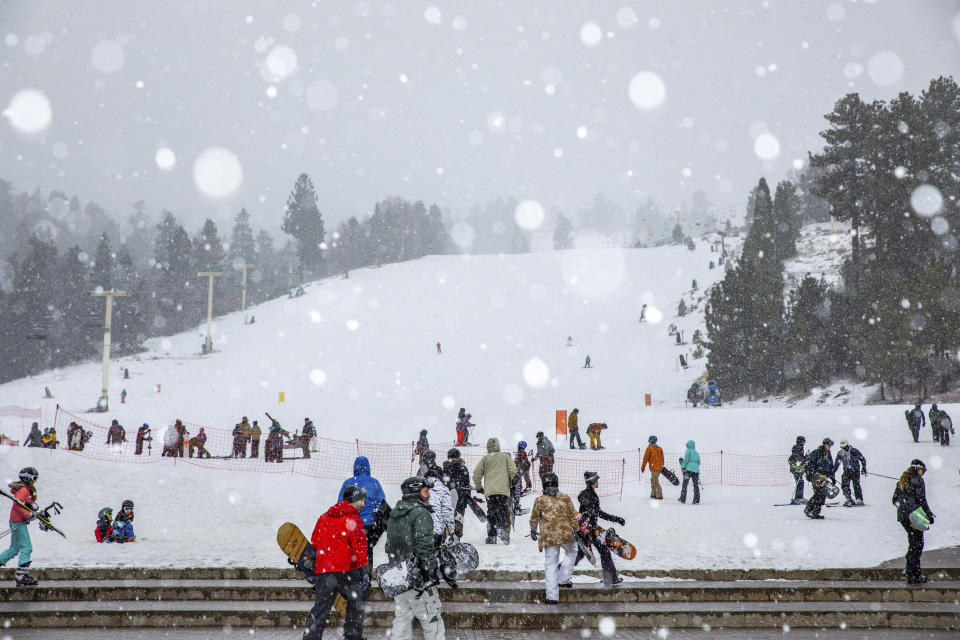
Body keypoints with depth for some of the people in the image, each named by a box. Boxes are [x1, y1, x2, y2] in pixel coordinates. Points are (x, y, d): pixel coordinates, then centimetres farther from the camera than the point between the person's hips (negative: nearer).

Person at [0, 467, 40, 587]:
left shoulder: (28, 490, 19)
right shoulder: (23, 490, -12)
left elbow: (35, 505, 17)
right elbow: (17, 505, -23)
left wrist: (32, 505, -6)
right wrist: (29, 515, -23)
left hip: (19, 522, 10)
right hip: (18, 521, -10)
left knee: (14, 549, 15)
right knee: (27, 548, -12)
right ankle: (22, 576, -13)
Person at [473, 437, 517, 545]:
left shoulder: (485, 458, 9)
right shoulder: (506, 456, 9)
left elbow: (476, 473, 5)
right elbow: (513, 471, 0)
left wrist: (479, 487, 16)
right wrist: (511, 482, 18)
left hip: (489, 491, 1)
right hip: (504, 490, -1)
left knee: (491, 514, 4)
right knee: (503, 512, 0)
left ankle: (492, 537, -3)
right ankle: (503, 529, -23)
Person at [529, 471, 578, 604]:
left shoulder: (539, 500, -2)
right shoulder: (565, 498, 0)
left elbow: (534, 518, 8)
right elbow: (573, 516, 5)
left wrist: (533, 530, 27)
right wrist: (575, 530, 19)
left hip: (548, 537, 0)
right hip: (566, 534, 0)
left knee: (550, 565, 5)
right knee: (571, 552, 30)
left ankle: (552, 596, 3)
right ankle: (564, 579, 23)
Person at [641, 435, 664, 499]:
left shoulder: (649, 448, -6)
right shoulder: (660, 448, 12)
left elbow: (645, 458, -5)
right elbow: (662, 458, 17)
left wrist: (643, 467, 2)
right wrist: (662, 466, 28)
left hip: (653, 467, -7)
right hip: (659, 467, 7)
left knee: (655, 481, -4)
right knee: (653, 480, 19)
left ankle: (659, 496, -7)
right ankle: (653, 494, 22)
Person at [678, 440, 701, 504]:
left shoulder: (688, 451, 3)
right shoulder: (696, 453, 19)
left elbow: (686, 459, -7)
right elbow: (698, 462, 19)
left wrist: (683, 467, -3)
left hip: (689, 469, -5)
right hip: (696, 470, 5)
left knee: (685, 484, 2)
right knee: (696, 485, 3)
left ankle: (683, 499, 3)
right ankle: (696, 500, -2)